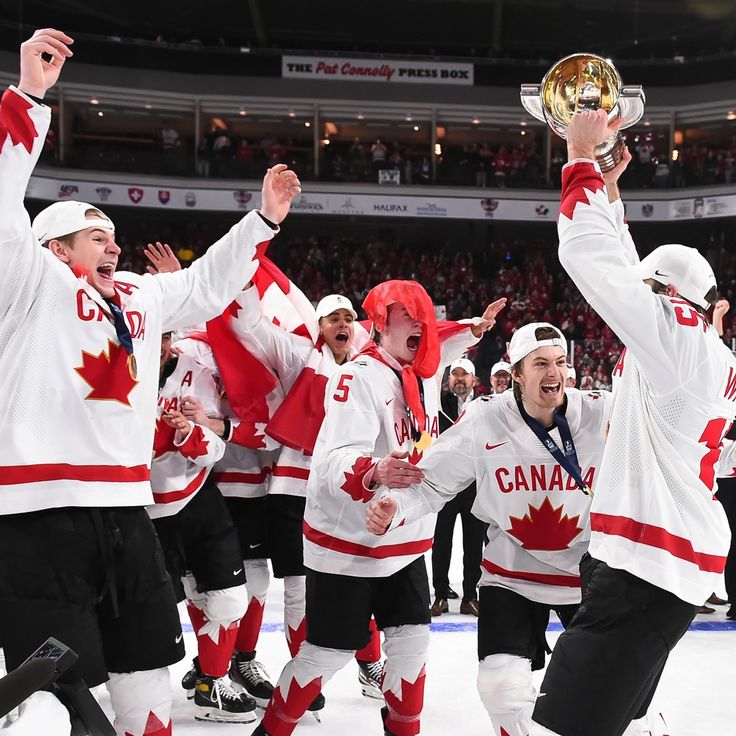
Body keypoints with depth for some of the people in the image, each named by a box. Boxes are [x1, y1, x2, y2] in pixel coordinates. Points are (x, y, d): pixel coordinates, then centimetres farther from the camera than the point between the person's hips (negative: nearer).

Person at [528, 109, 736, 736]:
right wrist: (609, 188, 27)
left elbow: (591, 256, -15)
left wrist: (582, 159, -4)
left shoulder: (680, 338, -13)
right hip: (674, 559, 11)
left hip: (647, 566, -11)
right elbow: (627, 270, 24)